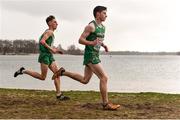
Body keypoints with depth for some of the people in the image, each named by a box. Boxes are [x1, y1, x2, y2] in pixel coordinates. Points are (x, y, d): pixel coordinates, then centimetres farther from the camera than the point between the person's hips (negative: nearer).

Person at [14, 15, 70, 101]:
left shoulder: (50, 32, 19)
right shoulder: (49, 32, -10)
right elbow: (42, 41, -25)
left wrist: (54, 50, 18)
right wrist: (51, 49, -20)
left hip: (49, 56, 10)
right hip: (44, 55, -10)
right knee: (42, 77, -5)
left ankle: (59, 94, -1)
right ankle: (23, 71, 6)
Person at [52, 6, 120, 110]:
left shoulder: (102, 27, 14)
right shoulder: (91, 26, -13)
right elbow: (80, 40, -14)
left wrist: (104, 45, 9)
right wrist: (92, 43, -30)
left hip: (95, 55, 9)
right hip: (90, 56, -9)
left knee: (84, 80, 14)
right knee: (104, 77, -11)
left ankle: (63, 72, 22)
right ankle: (106, 104, -4)